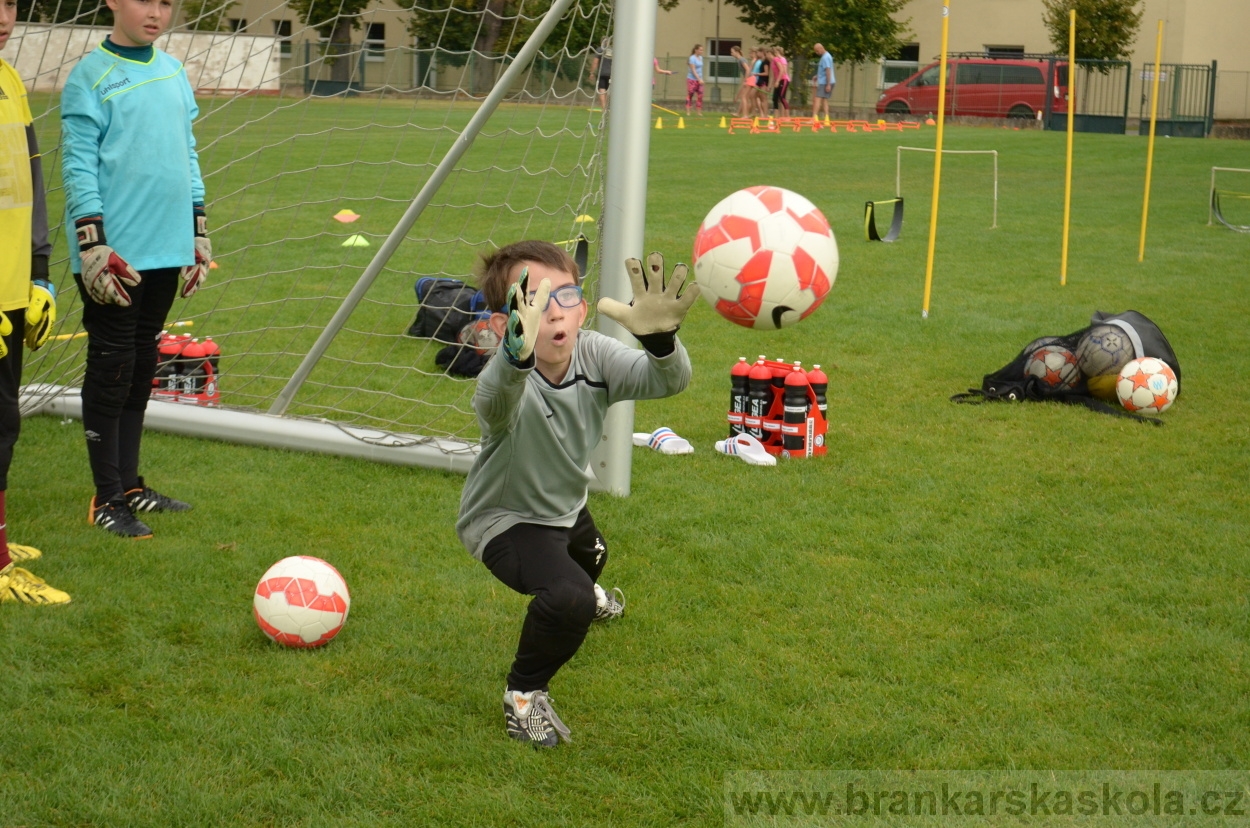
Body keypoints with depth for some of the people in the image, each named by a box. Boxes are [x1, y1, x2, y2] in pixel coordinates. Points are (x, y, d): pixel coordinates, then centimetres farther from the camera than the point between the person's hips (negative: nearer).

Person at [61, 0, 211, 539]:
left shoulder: (173, 71, 12)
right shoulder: (92, 75, -7)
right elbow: (78, 164, -11)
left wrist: (198, 230, 17)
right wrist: (92, 244, -16)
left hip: (167, 250, 6)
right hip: (115, 253, -6)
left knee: (142, 367, 14)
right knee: (112, 370, 0)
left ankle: (130, 485, 24)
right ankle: (107, 499, 9)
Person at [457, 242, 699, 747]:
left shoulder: (594, 355, -26)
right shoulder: (506, 384, -40)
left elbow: (666, 381, -42)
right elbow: (497, 404, -66)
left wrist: (659, 339, -66)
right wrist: (518, 355, -88)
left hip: (566, 506, 7)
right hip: (503, 519, -7)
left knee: (589, 558, 38)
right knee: (568, 596, -32)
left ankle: (585, 596, 78)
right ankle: (523, 694, -4)